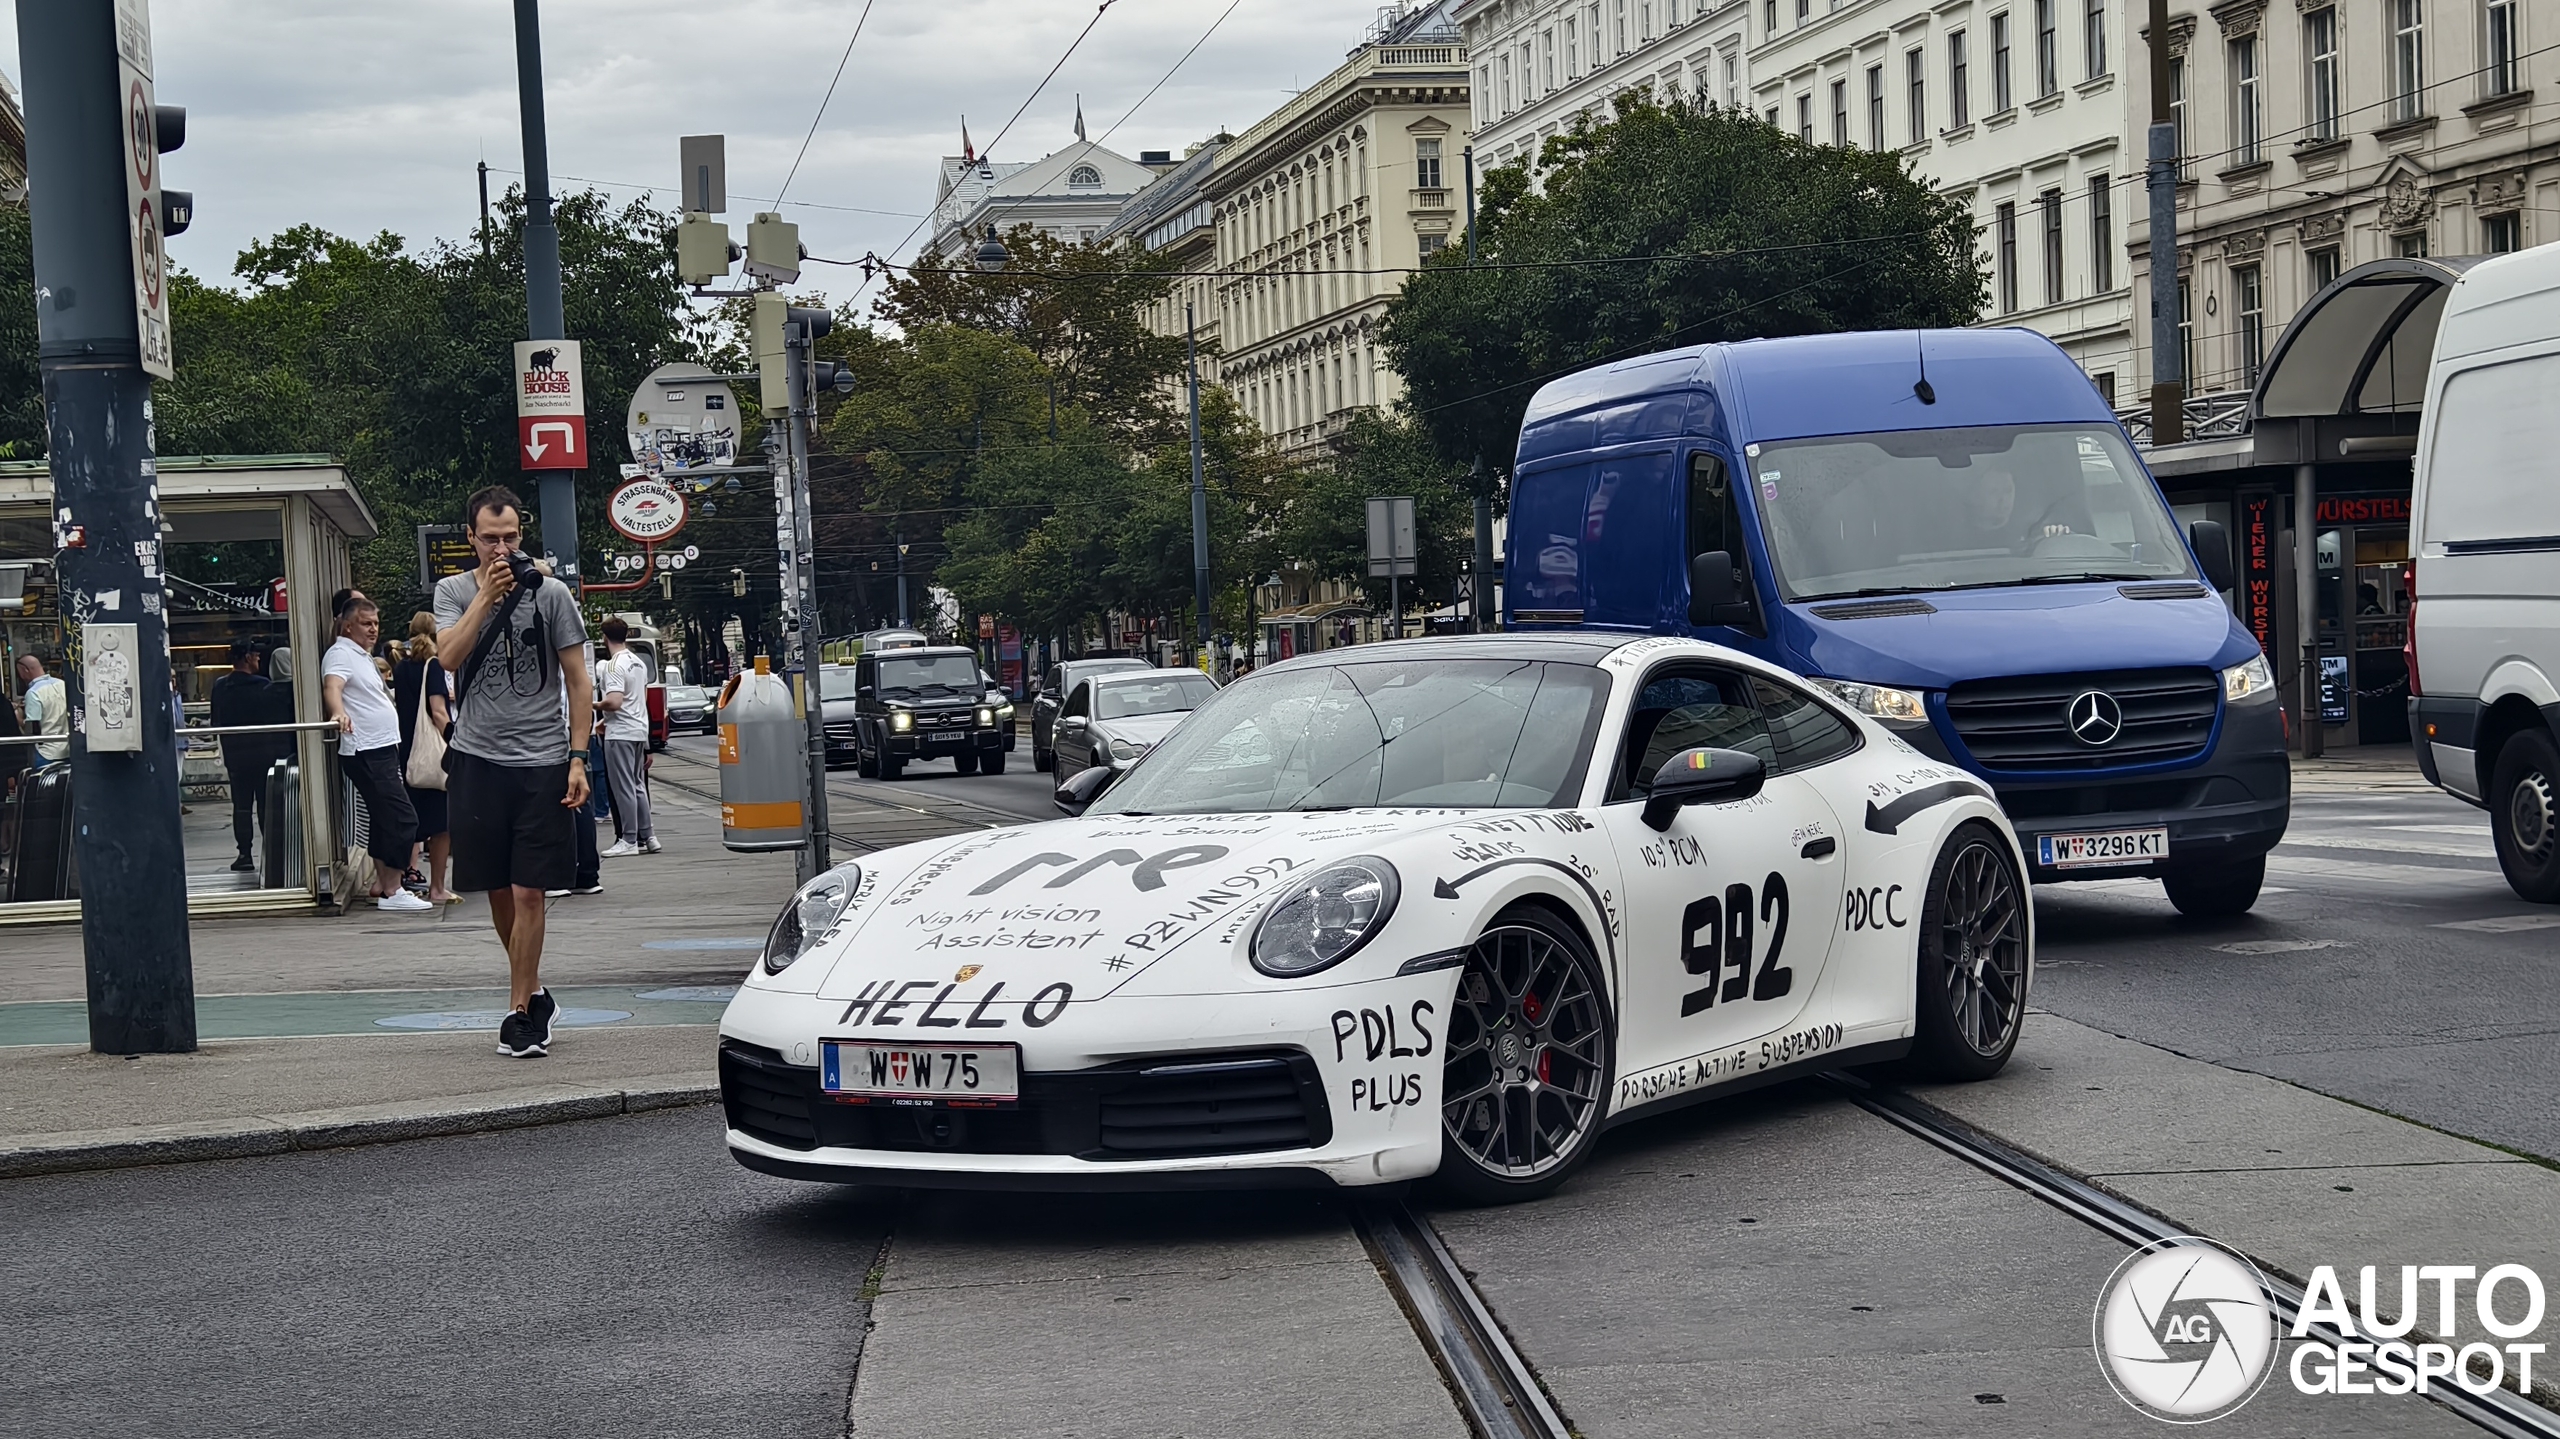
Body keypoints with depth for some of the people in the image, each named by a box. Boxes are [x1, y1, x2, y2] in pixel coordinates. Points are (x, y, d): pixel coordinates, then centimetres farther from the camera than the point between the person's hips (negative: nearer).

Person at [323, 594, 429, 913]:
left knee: (384, 819, 14)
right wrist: (338, 712, -50)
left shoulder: (363, 656, 18)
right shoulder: (341, 653, -12)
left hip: (383, 749, 11)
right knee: (403, 818, -14)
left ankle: (381, 883, 21)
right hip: (366, 753, -11)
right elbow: (332, 686, -32)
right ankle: (391, 892, -12)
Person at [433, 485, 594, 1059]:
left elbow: (579, 682, 3)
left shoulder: (550, 593, 1)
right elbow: (448, 656, -11)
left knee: (527, 893, -5)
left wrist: (577, 758, -4)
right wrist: (487, 595, -15)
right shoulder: (453, 591, 7)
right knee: (498, 890, 9)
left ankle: (520, 1013, 2)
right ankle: (536, 993, 26)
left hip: (541, 761, -2)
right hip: (478, 759, 2)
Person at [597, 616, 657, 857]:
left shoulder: (615, 665, -15)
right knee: (637, 786, 14)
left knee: (623, 788, -5)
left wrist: (594, 704, -5)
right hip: (639, 730, 9)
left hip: (620, 735, -9)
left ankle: (630, 841, -4)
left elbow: (614, 702, -26)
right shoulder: (639, 662, 13)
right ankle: (648, 837, 14)